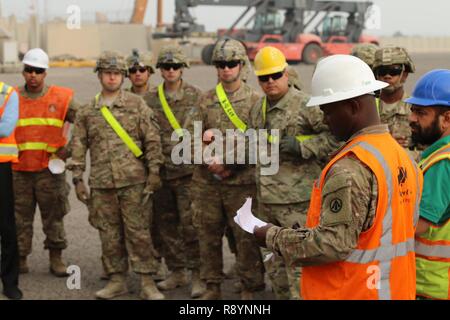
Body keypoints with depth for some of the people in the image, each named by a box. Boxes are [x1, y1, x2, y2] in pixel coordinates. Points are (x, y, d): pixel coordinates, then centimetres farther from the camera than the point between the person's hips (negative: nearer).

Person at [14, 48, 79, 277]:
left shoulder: (61, 98, 1)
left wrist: (69, 149, 1)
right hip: (19, 170, 1)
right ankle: (20, 258, 17)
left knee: (53, 216, 5)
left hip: (50, 167, -1)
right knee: (20, 217, 6)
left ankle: (56, 258, 16)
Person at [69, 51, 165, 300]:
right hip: (101, 184, 3)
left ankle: (147, 283, 4)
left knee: (138, 232, -2)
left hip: (134, 181, -3)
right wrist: (77, 179, 5)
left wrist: (154, 172, -6)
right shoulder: (87, 112, 9)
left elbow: (152, 140, 0)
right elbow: (78, 147, 11)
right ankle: (116, 280, 20)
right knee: (109, 233, 8)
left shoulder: (137, 105, 2)